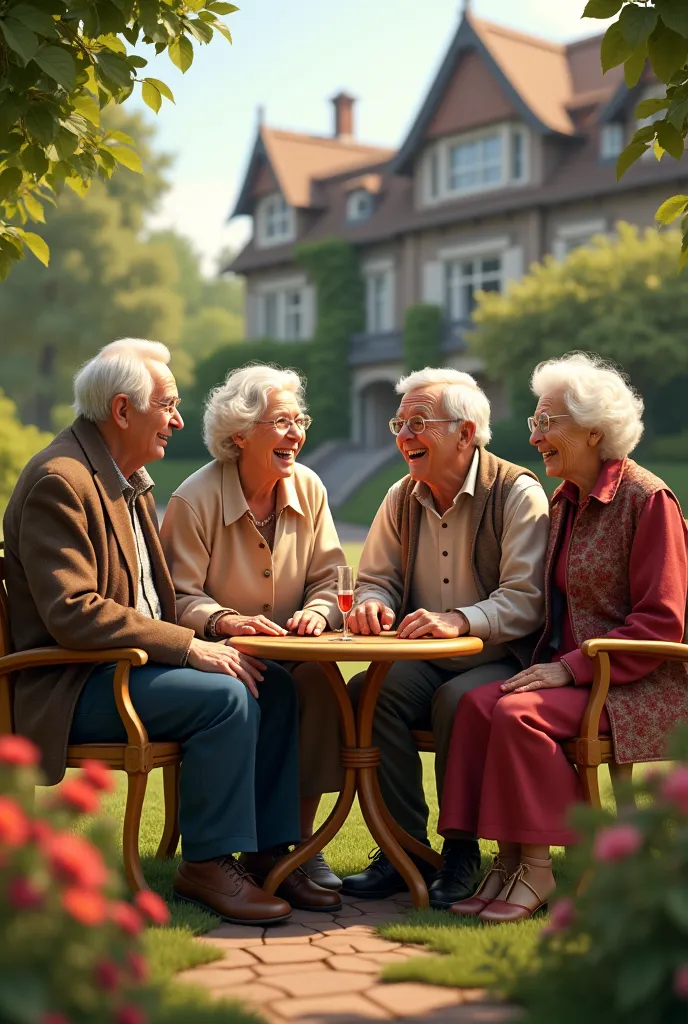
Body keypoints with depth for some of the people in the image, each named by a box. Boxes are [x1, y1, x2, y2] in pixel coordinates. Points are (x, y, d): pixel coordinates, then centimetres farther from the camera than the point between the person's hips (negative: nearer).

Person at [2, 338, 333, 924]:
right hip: (70, 686, -10)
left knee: (275, 686, -3)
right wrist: (187, 645, -25)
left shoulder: (131, 479, 15)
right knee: (224, 697, -26)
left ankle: (269, 849, 2)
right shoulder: (60, 481, -17)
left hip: (127, 662, 10)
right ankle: (206, 863, -13)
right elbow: (72, 614, -25)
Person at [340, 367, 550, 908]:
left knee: (457, 700, -35)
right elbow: (377, 577, 17)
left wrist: (458, 620, -31)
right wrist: (372, 603, -9)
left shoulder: (518, 493, -8)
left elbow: (525, 600, -16)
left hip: (500, 662, -5)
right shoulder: (402, 498, 11)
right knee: (365, 693, -25)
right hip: (425, 663, 5)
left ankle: (462, 853, -15)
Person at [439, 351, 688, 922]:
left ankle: (536, 868, -16)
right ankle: (508, 859, -16)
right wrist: (548, 664, 0)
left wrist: (570, 668, -21)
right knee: (479, 704, -19)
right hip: (571, 675, 7)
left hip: (638, 685, -7)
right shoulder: (566, 500, 15)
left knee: (519, 713, -29)